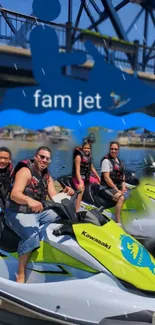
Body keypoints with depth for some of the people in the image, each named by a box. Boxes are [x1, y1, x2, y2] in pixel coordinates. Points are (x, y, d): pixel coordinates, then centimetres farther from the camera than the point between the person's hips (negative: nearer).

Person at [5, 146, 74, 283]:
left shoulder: (47, 176, 10)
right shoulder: (25, 171, -12)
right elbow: (14, 194, -27)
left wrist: (65, 193, -21)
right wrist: (29, 200, -47)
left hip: (40, 212, 7)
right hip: (19, 213, -7)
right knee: (32, 235, -34)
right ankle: (21, 275, -21)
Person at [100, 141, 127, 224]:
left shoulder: (118, 161, 13)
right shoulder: (106, 160, -10)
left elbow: (122, 175, 16)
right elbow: (106, 178, -17)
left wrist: (123, 187, -2)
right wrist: (117, 190, -18)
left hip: (118, 186, 8)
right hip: (107, 188, -7)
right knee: (121, 198, -30)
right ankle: (118, 223, -28)